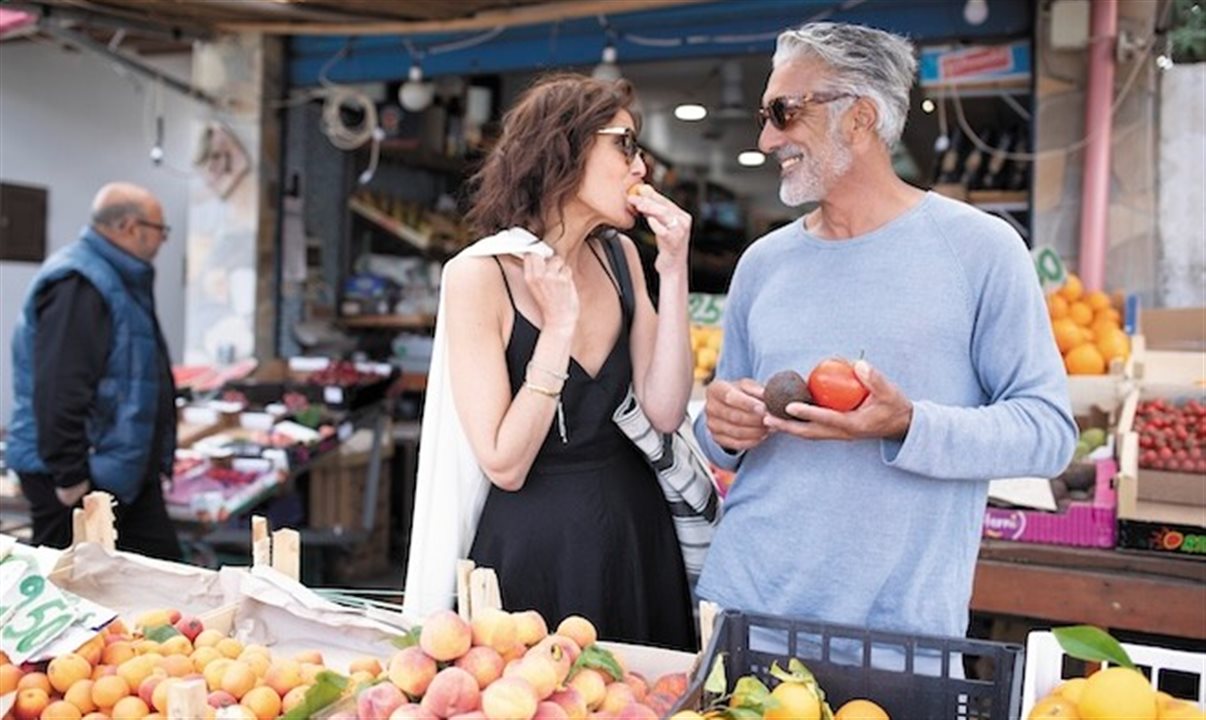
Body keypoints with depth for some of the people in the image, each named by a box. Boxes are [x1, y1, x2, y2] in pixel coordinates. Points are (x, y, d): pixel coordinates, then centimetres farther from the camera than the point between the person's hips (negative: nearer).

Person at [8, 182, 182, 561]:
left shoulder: (121, 279, 15)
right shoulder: (76, 285, -18)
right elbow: (59, 391, -25)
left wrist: (154, 461, 22)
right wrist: (70, 476, -24)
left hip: (125, 469, 10)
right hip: (82, 476, -10)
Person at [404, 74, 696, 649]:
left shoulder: (618, 257, 2)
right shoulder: (479, 275, -15)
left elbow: (664, 413, -6)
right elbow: (504, 466, -19)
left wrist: (673, 270, -11)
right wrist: (560, 324, -22)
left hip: (634, 524, 6)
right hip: (534, 543, -5)